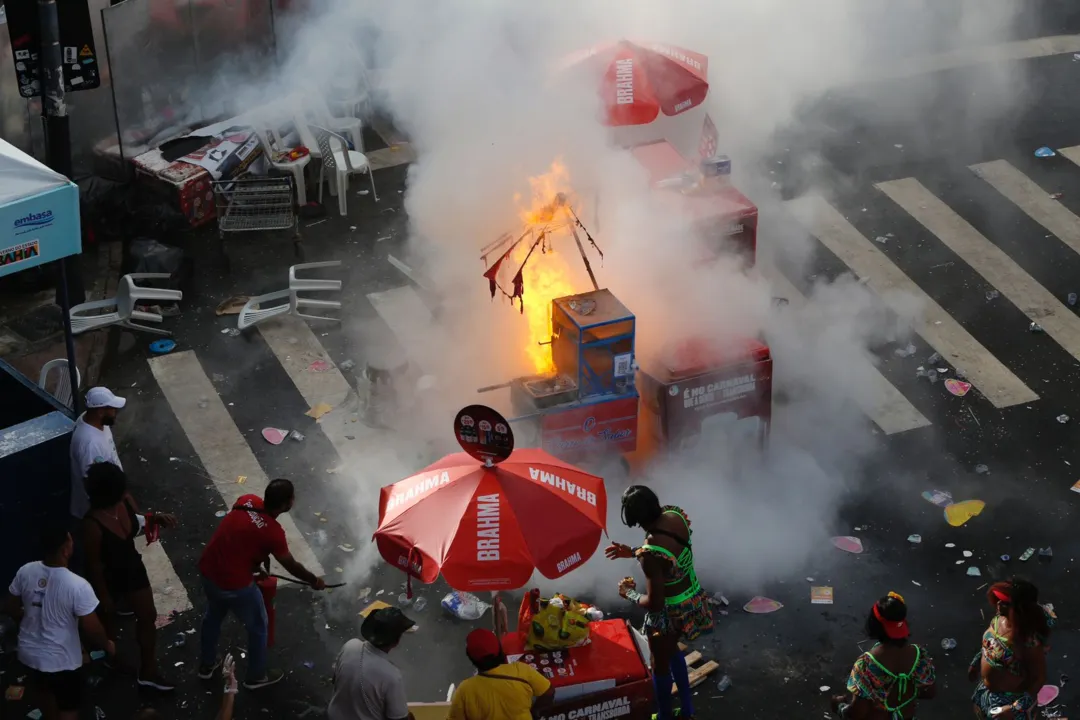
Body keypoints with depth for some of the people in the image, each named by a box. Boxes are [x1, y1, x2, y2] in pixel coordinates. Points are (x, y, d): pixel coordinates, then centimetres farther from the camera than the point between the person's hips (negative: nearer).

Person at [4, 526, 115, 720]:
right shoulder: (78, 586, -28)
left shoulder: (25, 572, -12)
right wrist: (107, 644, 1)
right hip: (61, 660, -6)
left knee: (45, 691, 33)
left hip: (29, 652, 6)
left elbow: (10, 608, 2)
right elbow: (91, 629, -20)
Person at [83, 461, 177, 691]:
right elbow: (94, 564, -23)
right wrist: (103, 595, -13)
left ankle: (148, 671, 36)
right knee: (108, 620, 23)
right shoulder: (93, 524, -37)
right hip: (108, 578, -6)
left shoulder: (126, 500, -18)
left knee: (148, 617, 16)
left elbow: (138, 524, 4)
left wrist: (156, 518, -18)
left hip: (132, 568, 6)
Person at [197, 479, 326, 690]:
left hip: (208, 570, 7)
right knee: (258, 627, 19)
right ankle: (256, 677, 36)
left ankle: (207, 664, 51)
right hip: (235, 584, -7)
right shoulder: (273, 532, -23)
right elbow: (292, 566, -7)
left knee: (213, 616, 32)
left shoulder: (247, 500, -7)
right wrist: (314, 581, 11)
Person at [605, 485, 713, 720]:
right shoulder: (675, 515, -15)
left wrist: (629, 593, -10)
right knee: (672, 650, 33)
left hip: (669, 613, -8)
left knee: (661, 665, 21)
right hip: (693, 598, 8)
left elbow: (654, 603, -28)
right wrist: (632, 552, 6)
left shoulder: (650, 554, -38)